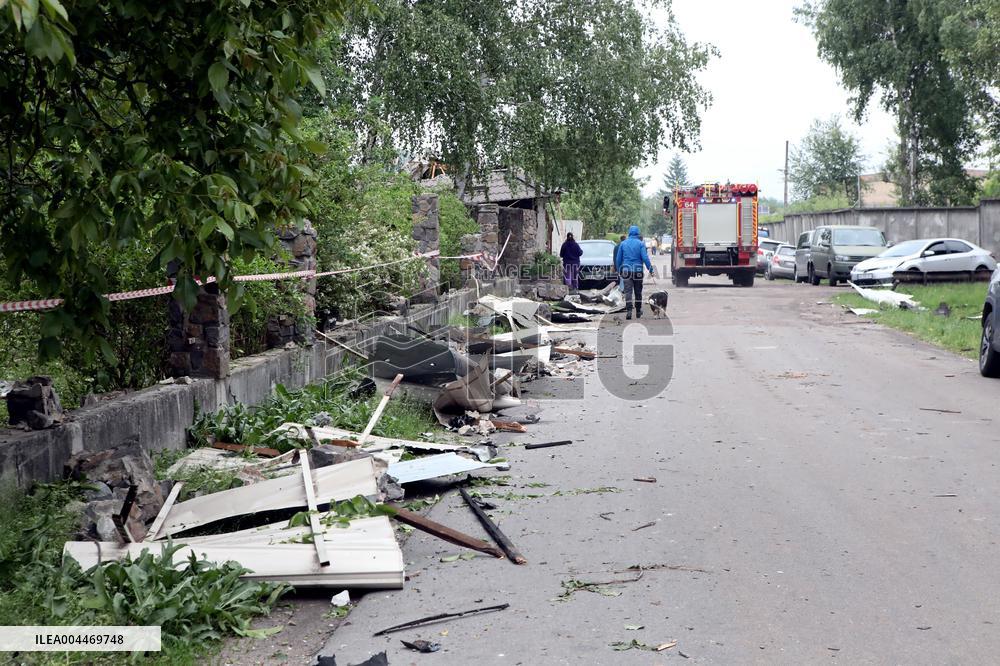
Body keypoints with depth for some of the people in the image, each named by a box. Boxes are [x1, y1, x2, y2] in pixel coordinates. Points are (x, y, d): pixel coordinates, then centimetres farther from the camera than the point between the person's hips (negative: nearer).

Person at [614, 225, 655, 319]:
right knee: (638, 292, 11)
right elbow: (645, 258, -11)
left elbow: (618, 259, 7)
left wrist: (619, 270, 17)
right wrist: (650, 269, -5)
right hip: (637, 271, -1)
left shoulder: (623, 243, 3)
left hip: (626, 270, 1)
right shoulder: (640, 244, -4)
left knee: (628, 292, -3)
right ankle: (638, 311, 20)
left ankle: (629, 311, -18)